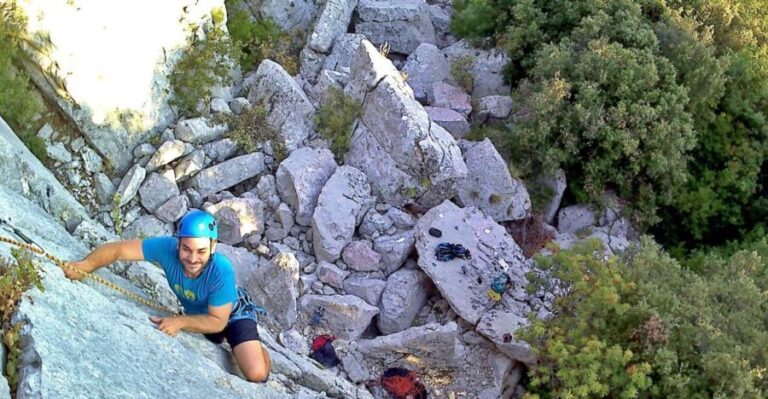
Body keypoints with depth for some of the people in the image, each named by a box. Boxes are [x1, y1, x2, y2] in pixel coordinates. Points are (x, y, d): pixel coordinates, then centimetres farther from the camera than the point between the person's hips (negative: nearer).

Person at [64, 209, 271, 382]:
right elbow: (118, 249, -33)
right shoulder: (168, 248, -35)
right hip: (197, 314, 5)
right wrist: (85, 266, -48)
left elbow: (218, 322, -30)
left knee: (256, 374, -18)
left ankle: (259, 352, 17)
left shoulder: (221, 271, -42)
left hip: (232, 315, -4)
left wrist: (180, 322, -38)